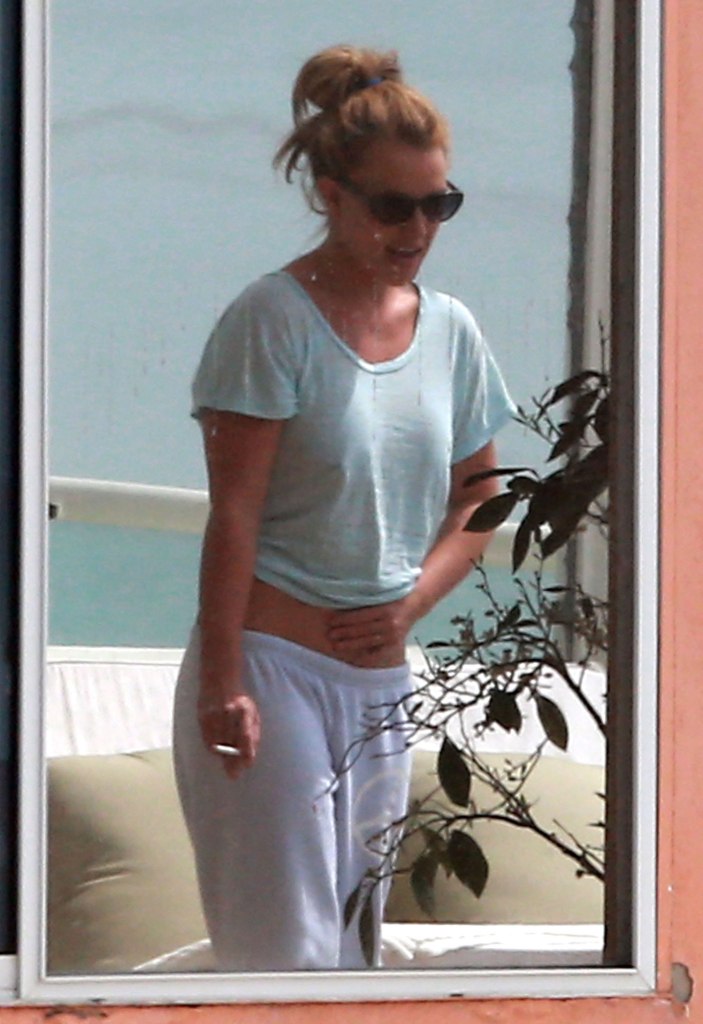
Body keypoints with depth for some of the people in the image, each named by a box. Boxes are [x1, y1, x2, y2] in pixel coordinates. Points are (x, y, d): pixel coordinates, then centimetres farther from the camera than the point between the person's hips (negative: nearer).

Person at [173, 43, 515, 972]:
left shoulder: (450, 330, 8)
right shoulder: (275, 319, -9)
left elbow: (477, 500, 16)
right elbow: (235, 515, -13)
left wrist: (414, 599, -3)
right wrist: (223, 683, -17)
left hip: (381, 677, 6)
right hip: (273, 664, -6)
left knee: (356, 943, 11)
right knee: (287, 947, -9)